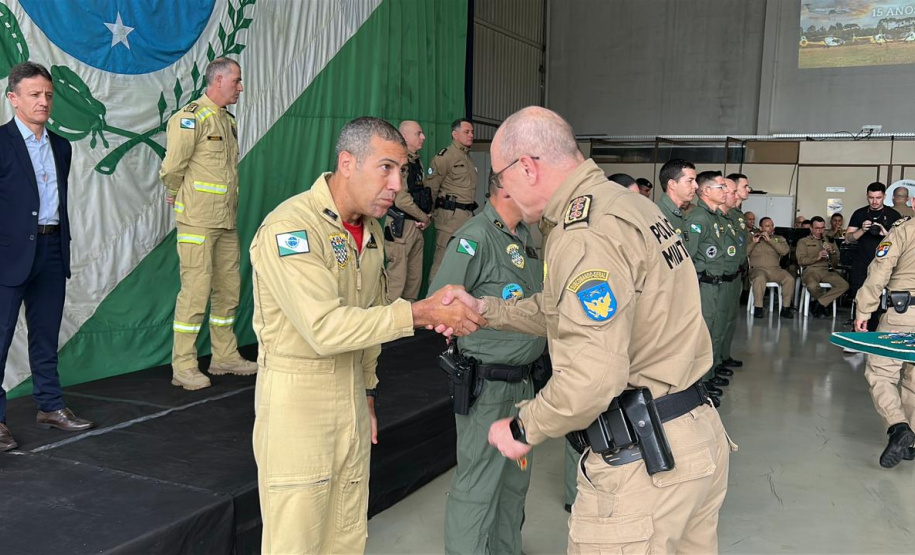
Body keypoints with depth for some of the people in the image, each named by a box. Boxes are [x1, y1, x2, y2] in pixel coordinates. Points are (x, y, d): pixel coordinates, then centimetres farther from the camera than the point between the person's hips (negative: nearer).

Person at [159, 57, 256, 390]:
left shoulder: (228, 120, 16)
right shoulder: (192, 117, -11)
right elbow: (172, 167, -12)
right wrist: (175, 196, 3)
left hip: (226, 222, 9)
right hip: (197, 221, -8)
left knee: (228, 289, 13)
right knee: (196, 290, -6)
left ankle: (225, 357, 24)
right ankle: (183, 367, 2)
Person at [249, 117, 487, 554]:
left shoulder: (371, 231, 8)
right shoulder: (289, 228, -20)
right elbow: (325, 328, -28)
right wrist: (419, 313, -30)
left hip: (351, 394, 8)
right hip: (296, 398, -8)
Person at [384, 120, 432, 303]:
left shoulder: (417, 161, 16)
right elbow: (401, 199, -19)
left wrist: (428, 216, 2)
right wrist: (424, 218, -8)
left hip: (416, 226, 9)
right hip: (400, 226, -9)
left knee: (415, 277, 14)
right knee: (397, 277, -7)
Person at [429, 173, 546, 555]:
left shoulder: (525, 236, 11)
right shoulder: (474, 238, -17)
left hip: (523, 379, 9)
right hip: (488, 384, -9)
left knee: (515, 480, 21)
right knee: (477, 487, 1)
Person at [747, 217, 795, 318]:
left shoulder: (779, 238, 18)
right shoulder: (752, 238, 14)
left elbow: (784, 251, -3)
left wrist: (770, 240, -8)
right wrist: (753, 243, -10)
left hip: (775, 269, 3)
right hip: (758, 269, -3)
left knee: (789, 279, -26)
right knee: (759, 278, -38)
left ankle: (785, 308, -15)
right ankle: (758, 308, -29)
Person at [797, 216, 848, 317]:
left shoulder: (830, 241, 25)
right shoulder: (803, 242, 13)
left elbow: (836, 263, 18)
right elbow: (801, 260, -2)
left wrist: (832, 252, -3)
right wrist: (817, 257, -17)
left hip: (827, 270, 4)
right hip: (811, 269, -3)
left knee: (844, 285, -27)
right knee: (812, 286, -38)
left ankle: (819, 303, -16)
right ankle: (824, 303, -5)